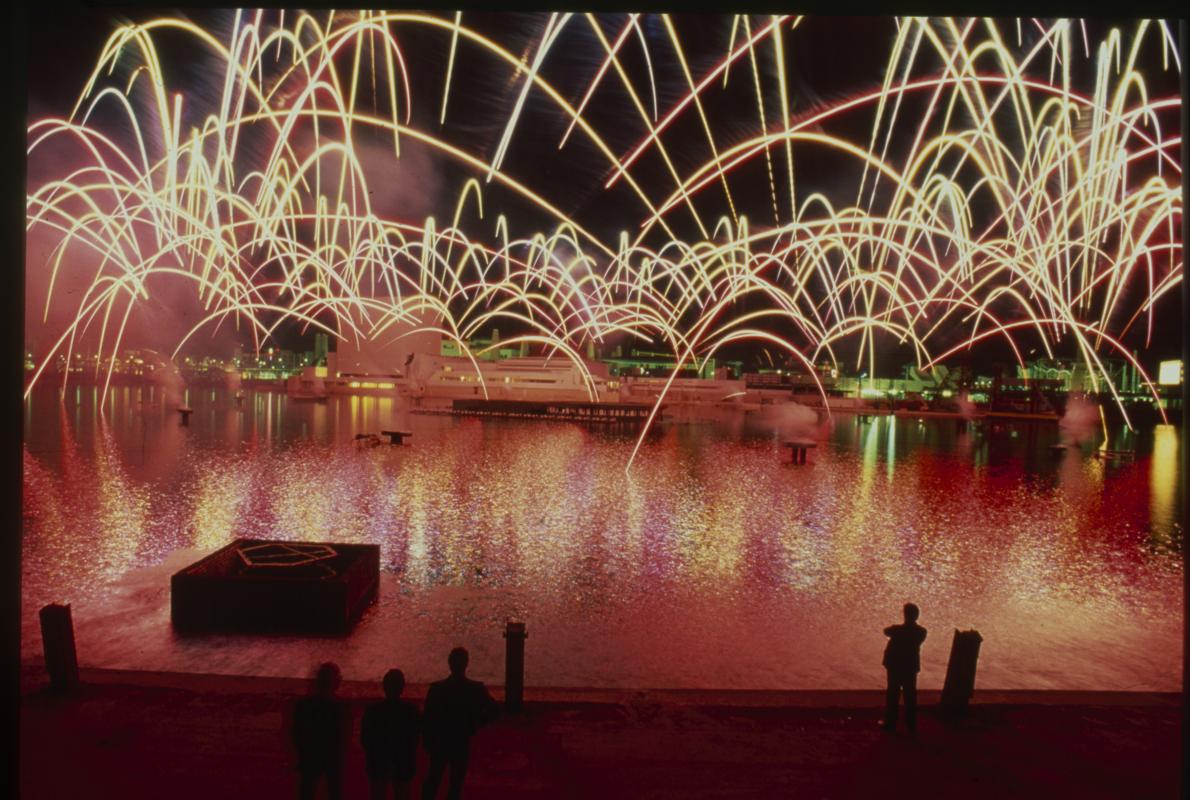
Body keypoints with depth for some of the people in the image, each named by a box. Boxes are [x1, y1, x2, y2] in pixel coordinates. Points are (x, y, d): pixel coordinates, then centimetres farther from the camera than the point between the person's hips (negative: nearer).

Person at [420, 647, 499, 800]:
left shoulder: (436, 688, -16)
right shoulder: (477, 689, -14)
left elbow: (427, 717, -10)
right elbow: (494, 710, -6)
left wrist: (427, 741, 4)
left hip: (440, 743, 0)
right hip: (462, 744, 0)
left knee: (433, 779, 19)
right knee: (456, 782, 13)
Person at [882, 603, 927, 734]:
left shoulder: (897, 630, -19)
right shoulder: (921, 632, -9)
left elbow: (886, 631, 2)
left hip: (895, 667, -3)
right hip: (911, 667, 3)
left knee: (893, 696, 8)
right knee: (910, 696, 13)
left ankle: (890, 724, 12)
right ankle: (911, 725, 18)